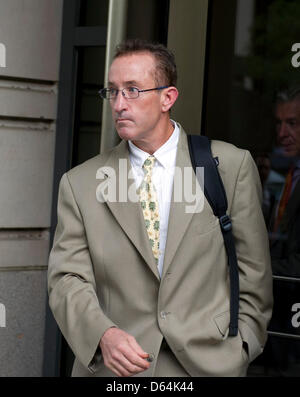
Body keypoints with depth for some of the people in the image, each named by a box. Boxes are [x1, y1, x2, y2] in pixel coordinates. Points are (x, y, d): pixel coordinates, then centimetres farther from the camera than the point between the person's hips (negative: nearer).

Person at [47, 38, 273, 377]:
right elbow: (68, 280, -4)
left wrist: (239, 349, 2)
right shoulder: (80, 184, 4)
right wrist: (104, 334, -20)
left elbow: (253, 273, 5)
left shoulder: (231, 166, 1)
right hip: (111, 367, 1)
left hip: (208, 361, -1)